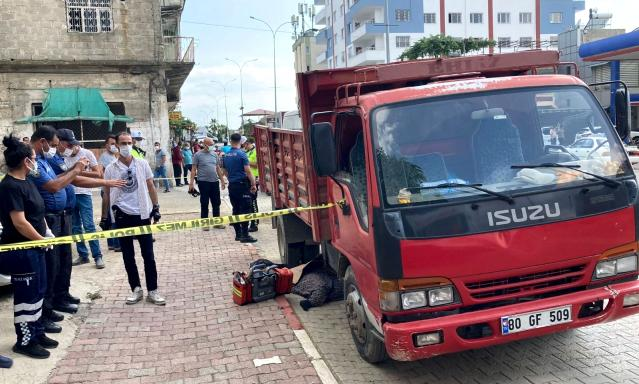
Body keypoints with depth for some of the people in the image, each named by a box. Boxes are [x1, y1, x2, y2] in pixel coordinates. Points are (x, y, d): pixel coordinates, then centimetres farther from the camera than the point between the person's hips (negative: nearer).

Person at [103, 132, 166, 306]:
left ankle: (152, 291, 9)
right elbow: (107, 193, 4)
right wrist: (105, 216, 3)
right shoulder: (110, 169, 0)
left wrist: (156, 207, 2)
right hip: (122, 216, 0)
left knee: (148, 255, 2)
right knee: (128, 256, 8)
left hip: (142, 214, 0)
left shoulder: (142, 164, 2)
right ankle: (136, 289, 19)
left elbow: (151, 187, 7)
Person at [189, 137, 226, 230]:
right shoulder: (198, 155, -3)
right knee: (204, 204, 3)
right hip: (203, 182, -5)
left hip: (215, 181, 5)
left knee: (216, 203, 9)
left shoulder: (214, 154, 10)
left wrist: (222, 181, 14)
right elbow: (194, 169, -5)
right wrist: (191, 182, -10)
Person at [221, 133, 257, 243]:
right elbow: (248, 171, -14)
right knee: (245, 210, -5)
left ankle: (238, 234, 14)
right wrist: (253, 184, -8)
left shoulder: (226, 156, 9)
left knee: (236, 210, 11)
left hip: (232, 186, 7)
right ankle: (245, 235, -8)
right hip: (242, 184, -7)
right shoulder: (241, 154, -11)